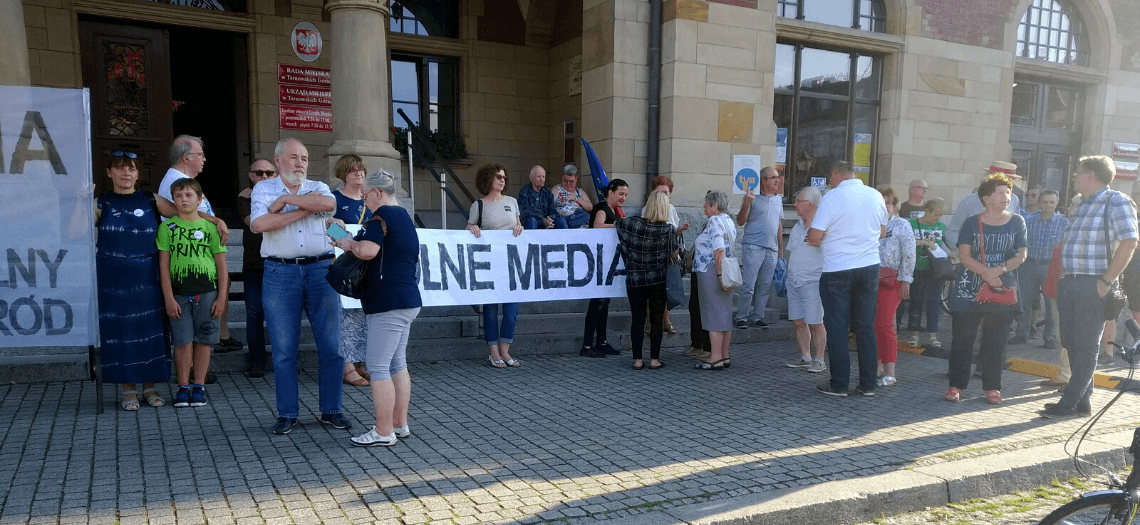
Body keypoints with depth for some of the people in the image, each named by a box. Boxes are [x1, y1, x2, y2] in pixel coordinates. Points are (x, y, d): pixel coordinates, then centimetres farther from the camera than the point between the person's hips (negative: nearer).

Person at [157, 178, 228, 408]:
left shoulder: (210, 227, 5)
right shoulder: (166, 227, 5)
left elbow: (222, 265, 6)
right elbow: (163, 265, 2)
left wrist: (222, 297, 0)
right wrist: (169, 298, -4)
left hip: (207, 292, 0)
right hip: (178, 293, 0)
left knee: (203, 340, 5)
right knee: (183, 341, 1)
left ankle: (199, 386, 15)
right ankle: (183, 387, 14)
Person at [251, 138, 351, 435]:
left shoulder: (318, 187, 11)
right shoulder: (263, 189, 9)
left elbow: (329, 204, -14)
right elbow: (259, 224, -11)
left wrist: (286, 200, -9)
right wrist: (304, 209, -8)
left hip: (321, 269, 1)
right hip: (280, 273, -1)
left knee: (330, 344, 1)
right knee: (283, 349, 3)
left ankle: (331, 410, 14)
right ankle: (287, 414, 16)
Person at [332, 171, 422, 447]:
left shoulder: (382, 215, -12)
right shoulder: (405, 217, 19)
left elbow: (367, 250, -28)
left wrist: (349, 243, -5)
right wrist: (351, 242, 20)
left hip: (388, 303, -10)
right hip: (408, 299, 10)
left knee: (378, 367, -4)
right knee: (397, 364, 15)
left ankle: (383, 432, 1)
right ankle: (400, 424, 23)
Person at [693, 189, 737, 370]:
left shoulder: (715, 221, -13)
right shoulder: (728, 221, 18)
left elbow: (719, 250, -22)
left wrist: (720, 274, -24)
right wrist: (723, 274, 14)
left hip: (710, 272, -10)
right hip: (723, 273, 10)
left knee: (714, 314, -7)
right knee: (725, 315, 11)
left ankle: (716, 359, -4)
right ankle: (724, 356, 18)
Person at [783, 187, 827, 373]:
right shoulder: (797, 227, 15)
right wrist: (788, 273, 17)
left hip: (813, 282, -7)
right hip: (793, 281, 8)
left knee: (815, 323, -2)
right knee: (798, 321, 10)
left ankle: (819, 360, 9)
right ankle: (805, 358, 21)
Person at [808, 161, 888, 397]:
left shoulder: (832, 197, -11)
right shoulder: (875, 195, 6)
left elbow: (814, 237, -14)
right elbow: (882, 232, 17)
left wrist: (819, 240, 7)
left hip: (837, 270, -5)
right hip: (869, 267, 5)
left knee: (837, 328, 3)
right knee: (866, 327, 11)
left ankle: (839, 384, 6)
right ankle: (868, 384, 16)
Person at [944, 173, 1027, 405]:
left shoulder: (1017, 222, 7)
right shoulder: (972, 223, 3)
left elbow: (1021, 255, 1)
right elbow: (964, 255, -6)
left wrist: (999, 270, -15)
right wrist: (985, 272, -20)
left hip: (1003, 290, 1)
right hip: (969, 289, -1)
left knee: (995, 341, 6)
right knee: (962, 338, -1)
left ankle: (992, 387, 15)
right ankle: (956, 385, 6)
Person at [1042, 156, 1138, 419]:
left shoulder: (1116, 202, -8)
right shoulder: (1083, 204, 18)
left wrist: (1107, 281, -19)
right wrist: (1063, 276, 14)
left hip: (1092, 287, -8)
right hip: (1069, 284, 8)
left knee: (1086, 347, -2)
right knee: (1072, 344, 11)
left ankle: (1069, 403, 1)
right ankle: (1083, 401, 21)